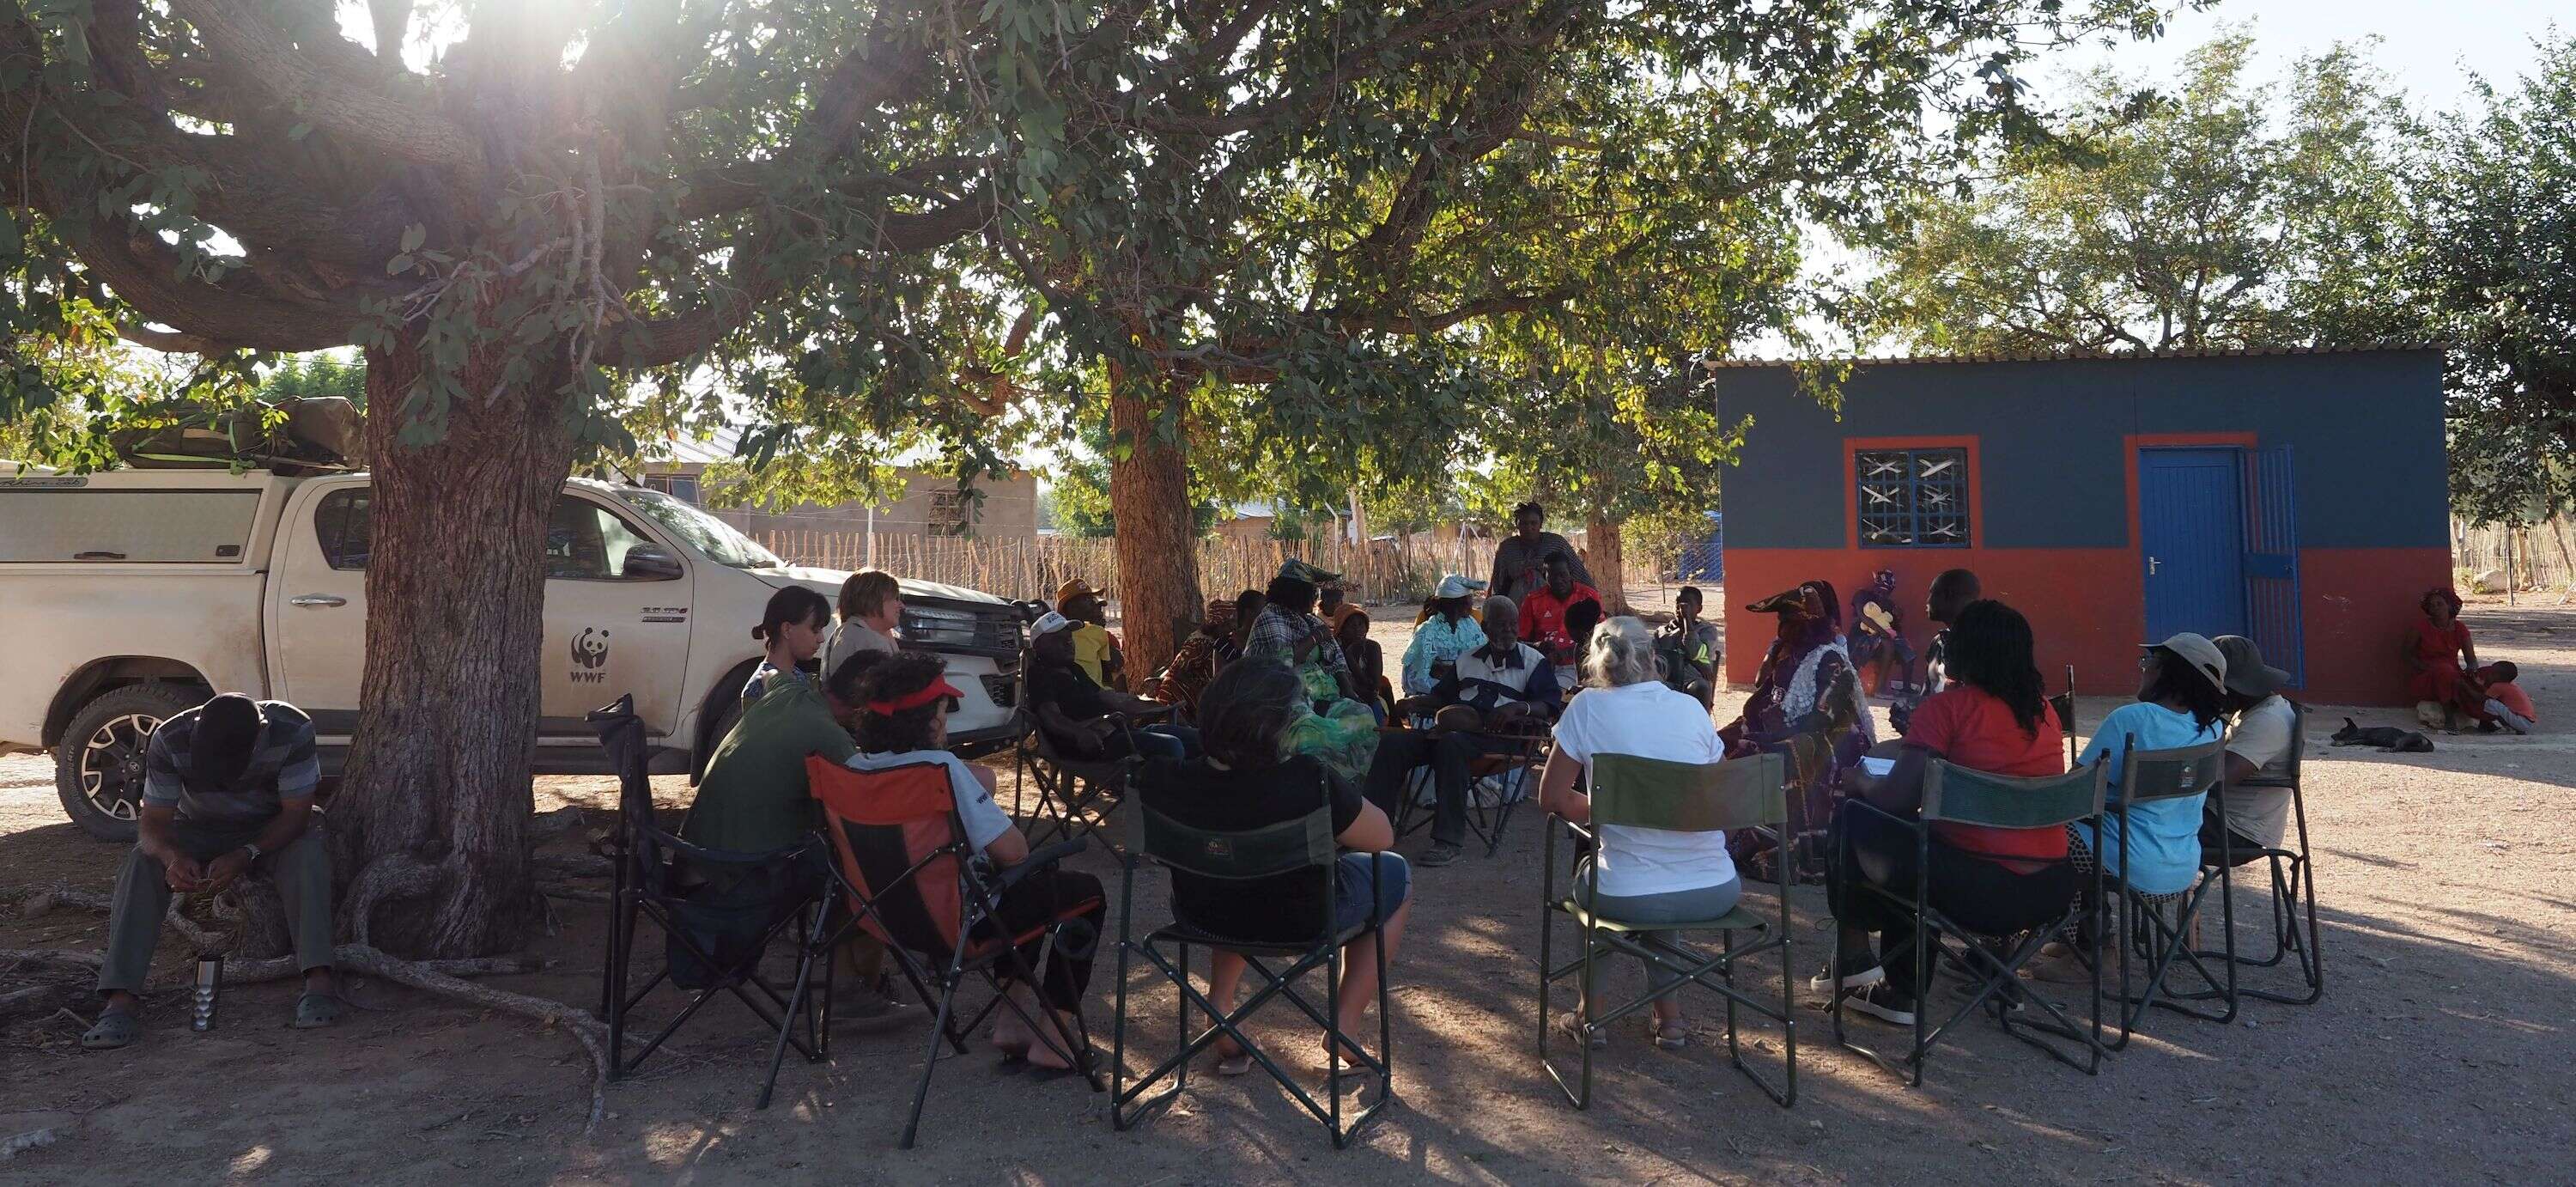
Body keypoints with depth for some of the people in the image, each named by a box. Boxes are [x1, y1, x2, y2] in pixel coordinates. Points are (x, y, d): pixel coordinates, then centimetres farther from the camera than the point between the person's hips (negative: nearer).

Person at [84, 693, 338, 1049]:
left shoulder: (293, 730, -30)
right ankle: (122, 1001, -32)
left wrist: (246, 855, -39)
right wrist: (172, 857, -42)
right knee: (141, 863, -27)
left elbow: (296, 813, -24)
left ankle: (319, 980, -41)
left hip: (273, 831, -2)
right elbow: (153, 820, -19)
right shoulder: (169, 740, -25)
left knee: (308, 853, -34)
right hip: (198, 831, 2)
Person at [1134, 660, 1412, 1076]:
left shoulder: (1160, 778, -23)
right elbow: (1382, 837, -16)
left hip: (1201, 914, 4)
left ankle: (1220, 1006, 25)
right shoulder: (1309, 784, -34)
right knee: (1394, 874, 24)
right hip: (1299, 921, -4)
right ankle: (1344, 1026, 20)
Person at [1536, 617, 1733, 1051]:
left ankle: (1591, 1015, 34)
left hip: (1630, 900, -3)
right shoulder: (1692, 707, 6)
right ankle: (1669, 1017, 34)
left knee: (1587, 872, 32)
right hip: (1717, 894, 3)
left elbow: (1552, 797, 3)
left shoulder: (1588, 707, -3)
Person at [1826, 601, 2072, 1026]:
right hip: (2055, 891, 7)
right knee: (1913, 838, 31)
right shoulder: (2043, 709, 9)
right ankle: (1901, 991, 33)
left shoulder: (1947, 707, -10)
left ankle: (1855, 957, 22)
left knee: (1852, 822, 12)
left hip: (1983, 894, -7)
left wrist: (1858, 780, 10)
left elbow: (1896, 797, -12)